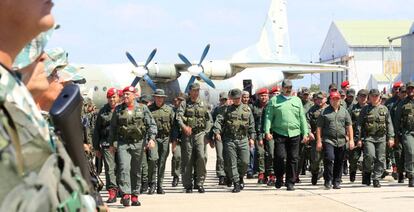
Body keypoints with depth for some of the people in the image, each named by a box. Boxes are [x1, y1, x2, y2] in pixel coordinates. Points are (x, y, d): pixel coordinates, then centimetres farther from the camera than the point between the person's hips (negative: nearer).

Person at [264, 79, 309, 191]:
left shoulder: (297, 100, 15)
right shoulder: (274, 100, 7)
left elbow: (302, 118, 15)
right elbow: (268, 117, 3)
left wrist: (305, 133, 7)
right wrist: (267, 131, -8)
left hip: (295, 134, 2)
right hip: (279, 133, -2)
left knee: (293, 159, 1)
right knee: (280, 157, -10)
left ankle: (290, 182, 9)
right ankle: (279, 178, 11)